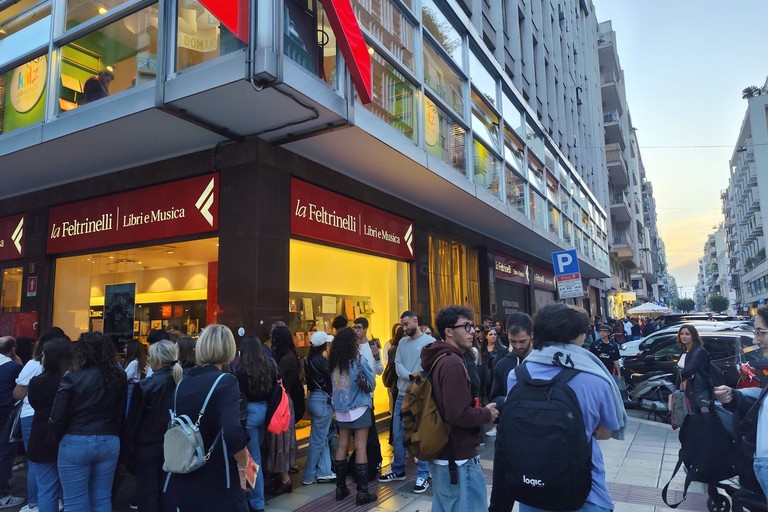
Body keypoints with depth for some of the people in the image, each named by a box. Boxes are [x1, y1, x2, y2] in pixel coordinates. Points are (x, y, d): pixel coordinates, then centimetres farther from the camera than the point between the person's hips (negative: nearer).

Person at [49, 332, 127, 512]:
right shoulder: (119, 377, 1)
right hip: (109, 442, 4)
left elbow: (58, 417, -8)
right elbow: (122, 414, 4)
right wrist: (112, 435, 14)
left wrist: (55, 438, 9)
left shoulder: (73, 377, -11)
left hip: (76, 443, -4)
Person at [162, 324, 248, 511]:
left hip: (181, 482, 5)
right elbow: (232, 434, -27)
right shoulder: (225, 381, -15)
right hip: (218, 483, -5)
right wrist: (243, 466, -11)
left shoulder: (182, 383, 4)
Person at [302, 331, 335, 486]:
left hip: (314, 398, 9)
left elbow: (311, 380, 10)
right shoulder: (322, 360, -18)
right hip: (323, 401, -9)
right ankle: (309, 477, 9)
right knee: (318, 440, 1)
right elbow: (332, 379, -13)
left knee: (322, 438, 15)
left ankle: (323, 472, 21)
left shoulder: (309, 360, 7)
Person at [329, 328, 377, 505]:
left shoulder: (333, 362, -3)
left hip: (340, 409, 4)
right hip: (359, 408, -4)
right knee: (360, 448, 1)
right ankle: (362, 492, 5)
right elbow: (372, 383, -4)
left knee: (342, 446, 13)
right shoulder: (359, 360, -13)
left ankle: (340, 488, 22)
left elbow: (334, 384, 9)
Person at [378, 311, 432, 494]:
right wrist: (411, 377, -17)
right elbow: (398, 365, 0)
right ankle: (398, 469, 28)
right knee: (397, 434, 12)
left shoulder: (430, 341, -7)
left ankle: (423, 475, 14)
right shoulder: (402, 342, 10)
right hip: (402, 394, 6)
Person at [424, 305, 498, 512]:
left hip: (441, 452, 10)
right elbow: (458, 414, -28)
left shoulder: (438, 359, 8)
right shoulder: (453, 363, -22)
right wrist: (487, 414, -11)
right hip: (458, 456, -10)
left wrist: (479, 410, 8)